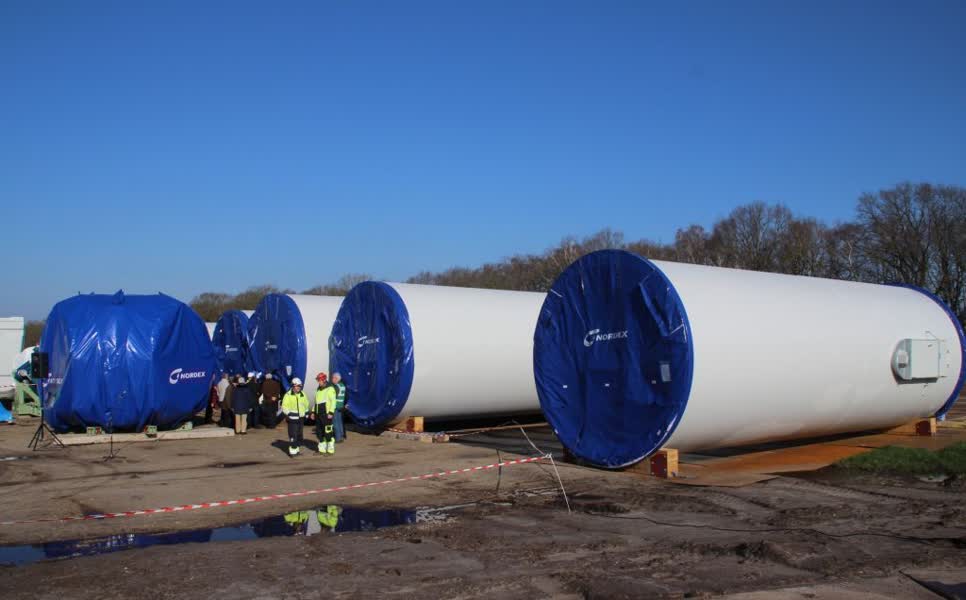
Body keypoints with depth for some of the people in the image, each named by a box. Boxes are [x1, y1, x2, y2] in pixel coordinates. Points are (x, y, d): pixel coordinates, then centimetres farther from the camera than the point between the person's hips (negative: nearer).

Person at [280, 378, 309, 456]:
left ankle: (296, 449, 22)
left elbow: (306, 404, 23)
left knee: (299, 435, 11)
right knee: (293, 435, -10)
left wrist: (306, 413, 18)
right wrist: (288, 413, -21)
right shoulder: (288, 395, -8)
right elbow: (284, 406, -11)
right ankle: (292, 451, -7)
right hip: (292, 418, -6)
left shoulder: (302, 394, 11)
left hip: (300, 418, 6)